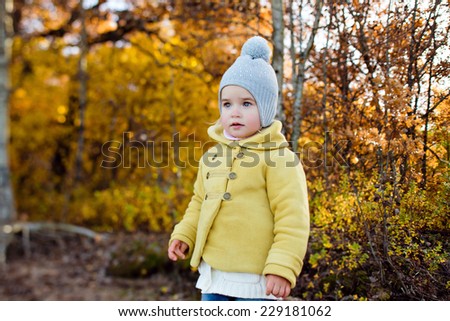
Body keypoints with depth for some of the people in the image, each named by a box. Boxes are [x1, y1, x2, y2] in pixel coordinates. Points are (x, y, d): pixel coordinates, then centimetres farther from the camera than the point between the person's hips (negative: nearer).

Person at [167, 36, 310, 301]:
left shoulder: (278, 158, -12)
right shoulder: (212, 157, 11)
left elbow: (293, 218, -16)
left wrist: (282, 267, -21)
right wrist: (183, 235, 10)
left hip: (255, 276, -7)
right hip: (213, 271, 7)